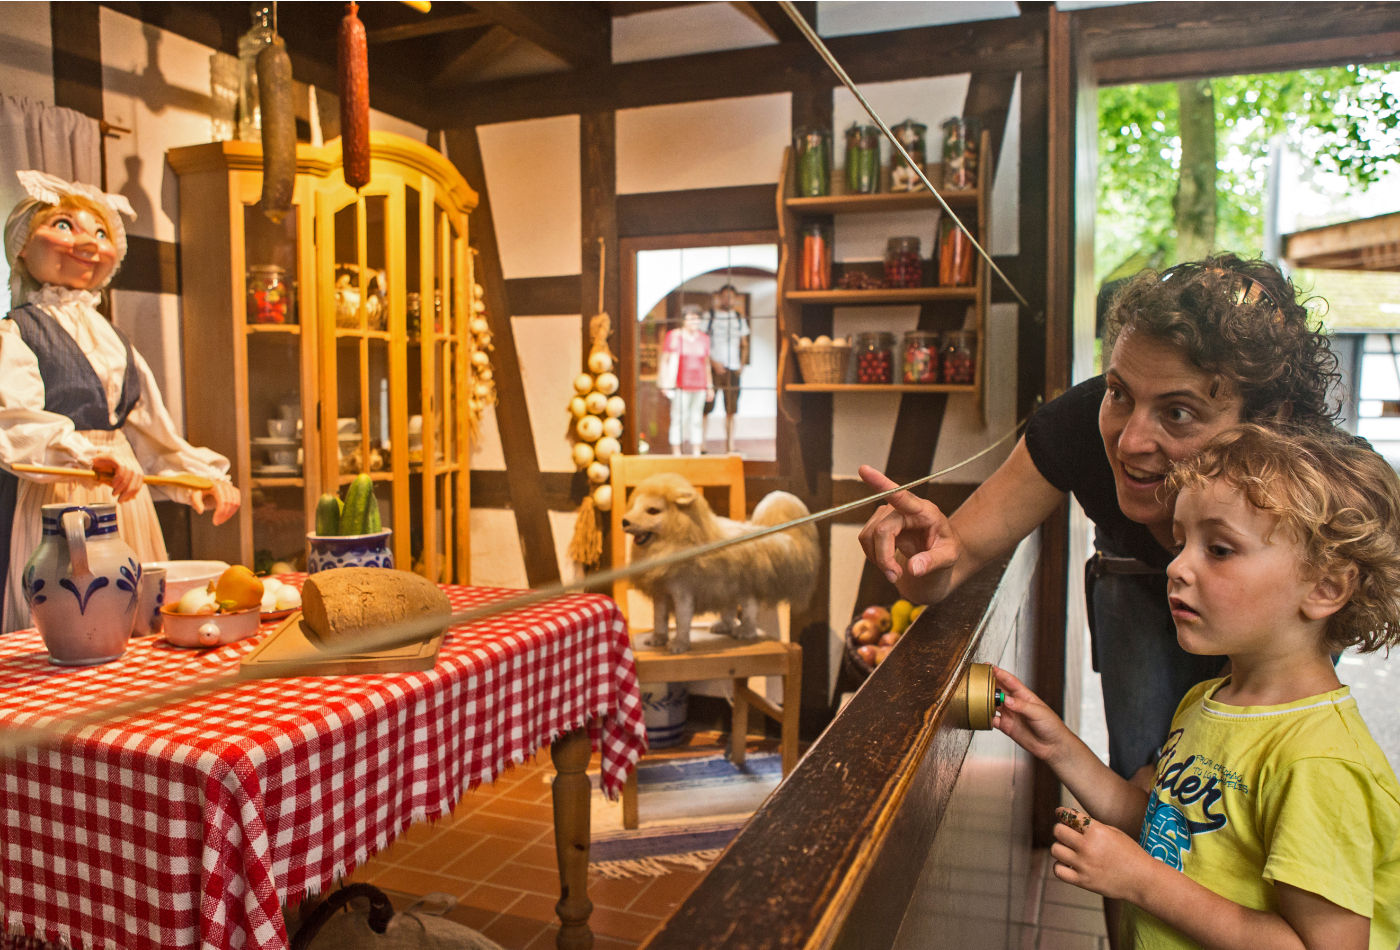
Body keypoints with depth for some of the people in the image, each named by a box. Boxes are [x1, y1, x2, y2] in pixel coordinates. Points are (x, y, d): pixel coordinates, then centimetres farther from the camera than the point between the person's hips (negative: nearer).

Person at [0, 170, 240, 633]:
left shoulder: (114, 340, 17)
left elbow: (154, 433, 20)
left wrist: (206, 478, 8)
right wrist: (88, 455, -38)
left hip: (123, 503, 7)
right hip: (52, 503, -6)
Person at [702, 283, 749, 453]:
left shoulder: (739, 318, 15)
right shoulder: (708, 315, 2)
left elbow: (744, 344, 21)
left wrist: (743, 363, 5)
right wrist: (713, 362, -13)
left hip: (733, 369, 4)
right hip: (713, 368, -4)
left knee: (730, 410, 3)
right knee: (706, 407, -7)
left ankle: (730, 446, 8)